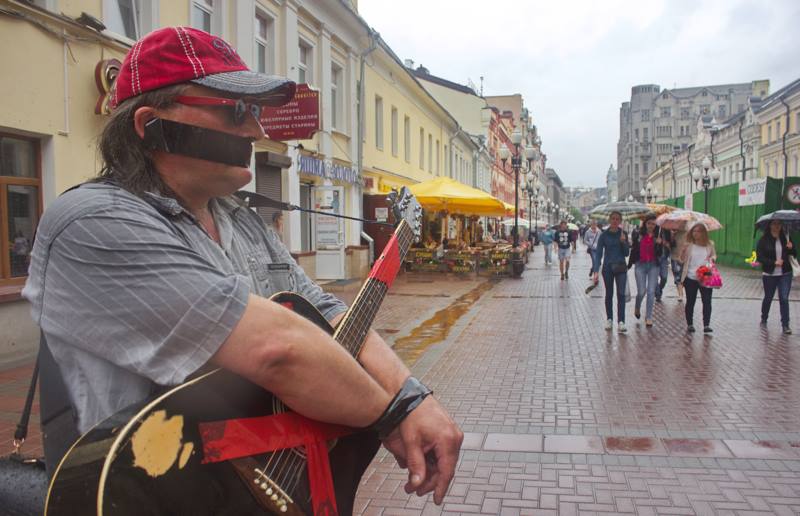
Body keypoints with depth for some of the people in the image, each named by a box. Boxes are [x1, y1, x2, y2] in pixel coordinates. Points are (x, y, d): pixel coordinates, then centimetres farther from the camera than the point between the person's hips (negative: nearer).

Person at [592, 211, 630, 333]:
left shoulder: (623, 234, 1)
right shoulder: (604, 235, -3)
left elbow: (627, 253, 3)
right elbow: (598, 253, -5)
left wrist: (623, 241, -15)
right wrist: (595, 271, -13)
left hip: (620, 268, 0)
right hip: (607, 268, 0)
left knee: (621, 294, -11)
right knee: (609, 294, 11)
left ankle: (621, 322, -14)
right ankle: (609, 319, 26)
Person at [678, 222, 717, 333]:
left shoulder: (709, 244, 3)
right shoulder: (689, 245, -1)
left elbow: (714, 255, 17)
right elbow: (682, 260, -2)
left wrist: (712, 258, -6)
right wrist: (683, 250, -20)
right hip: (691, 278, -1)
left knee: (707, 301, -2)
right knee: (690, 302, 7)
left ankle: (706, 325, 3)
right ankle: (690, 324, 17)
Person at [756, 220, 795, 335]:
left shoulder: (786, 238, 3)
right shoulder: (764, 240, -6)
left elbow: (794, 254, 8)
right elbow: (759, 257, -10)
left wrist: (791, 248, -13)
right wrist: (774, 262, -20)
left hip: (785, 274, 1)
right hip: (769, 274, -1)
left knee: (784, 298, -6)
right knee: (768, 298, 13)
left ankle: (785, 325, -2)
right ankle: (764, 320, 34)